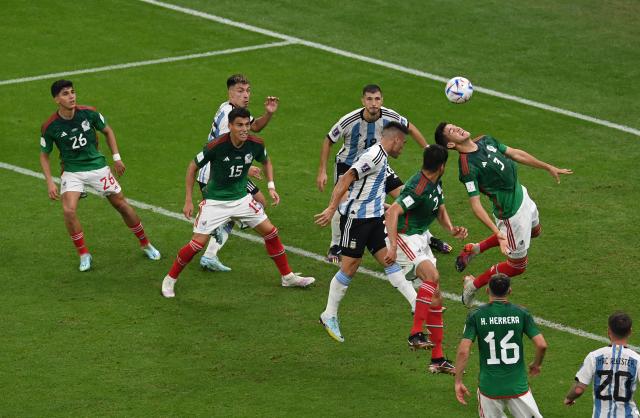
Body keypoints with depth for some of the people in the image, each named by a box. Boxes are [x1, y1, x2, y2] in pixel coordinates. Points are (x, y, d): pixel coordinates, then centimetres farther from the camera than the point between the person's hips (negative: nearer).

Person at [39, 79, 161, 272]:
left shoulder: (88, 113, -11)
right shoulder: (50, 127, -14)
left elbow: (107, 131, 8)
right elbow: (44, 154, 1)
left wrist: (116, 157, 3)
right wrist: (49, 182, -8)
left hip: (97, 166, 1)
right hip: (72, 171, -1)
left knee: (121, 205, 5)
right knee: (68, 210, -23)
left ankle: (145, 245, 26)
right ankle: (84, 254, -4)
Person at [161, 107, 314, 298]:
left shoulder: (255, 144, -12)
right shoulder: (216, 146, -25)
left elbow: (266, 162, 13)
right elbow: (193, 166, -10)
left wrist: (271, 186, 0)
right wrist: (188, 201, -9)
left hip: (241, 198, 4)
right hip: (215, 201, -4)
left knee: (270, 232, 3)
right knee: (198, 243, -10)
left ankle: (287, 277, 20)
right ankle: (170, 279, 9)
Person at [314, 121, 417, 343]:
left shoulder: (381, 158, 14)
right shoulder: (374, 156, -17)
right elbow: (346, 179, -23)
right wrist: (331, 209, -27)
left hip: (373, 219, 9)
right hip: (356, 218, -9)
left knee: (390, 260, 2)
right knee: (349, 267, -3)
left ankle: (417, 305, -2)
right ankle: (329, 316, 10)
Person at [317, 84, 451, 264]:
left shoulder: (389, 116, -22)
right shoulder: (349, 121, -30)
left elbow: (410, 128, 0)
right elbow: (329, 140, -14)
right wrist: (322, 171, -13)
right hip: (348, 164, -3)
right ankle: (335, 246, 5)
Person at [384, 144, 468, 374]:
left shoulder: (435, 183, 7)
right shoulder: (418, 187, -23)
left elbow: (441, 210, 19)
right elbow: (393, 212, -31)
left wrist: (452, 229, -2)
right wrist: (393, 247, -39)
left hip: (420, 238, 10)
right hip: (403, 237, -10)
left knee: (436, 296, 6)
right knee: (432, 275, -32)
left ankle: (438, 359, 9)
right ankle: (416, 334, -31)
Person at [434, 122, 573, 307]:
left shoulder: (485, 140, -4)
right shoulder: (468, 167, -28)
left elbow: (516, 154, 6)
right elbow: (475, 204, -30)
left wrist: (549, 168, 9)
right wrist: (498, 233, -37)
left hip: (520, 193, 9)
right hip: (511, 213, -9)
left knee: (535, 230, 36)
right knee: (518, 264, 5)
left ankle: (474, 249, 36)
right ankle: (473, 285, 24)